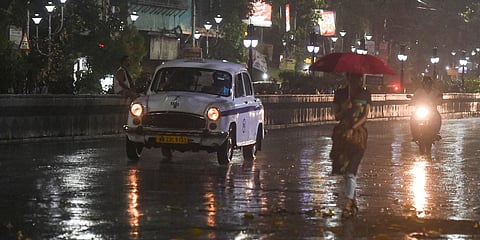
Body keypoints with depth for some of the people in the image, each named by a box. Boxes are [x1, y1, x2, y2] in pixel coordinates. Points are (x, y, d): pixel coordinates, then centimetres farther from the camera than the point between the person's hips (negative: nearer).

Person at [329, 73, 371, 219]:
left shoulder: (365, 95, 5)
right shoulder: (340, 94, 7)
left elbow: (365, 116, -4)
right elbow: (336, 116, 4)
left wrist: (352, 128, -17)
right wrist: (345, 109, -16)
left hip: (358, 134, -3)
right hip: (341, 134, 3)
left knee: (351, 171, -12)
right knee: (343, 169, 6)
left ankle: (348, 205, -15)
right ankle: (353, 201, 22)